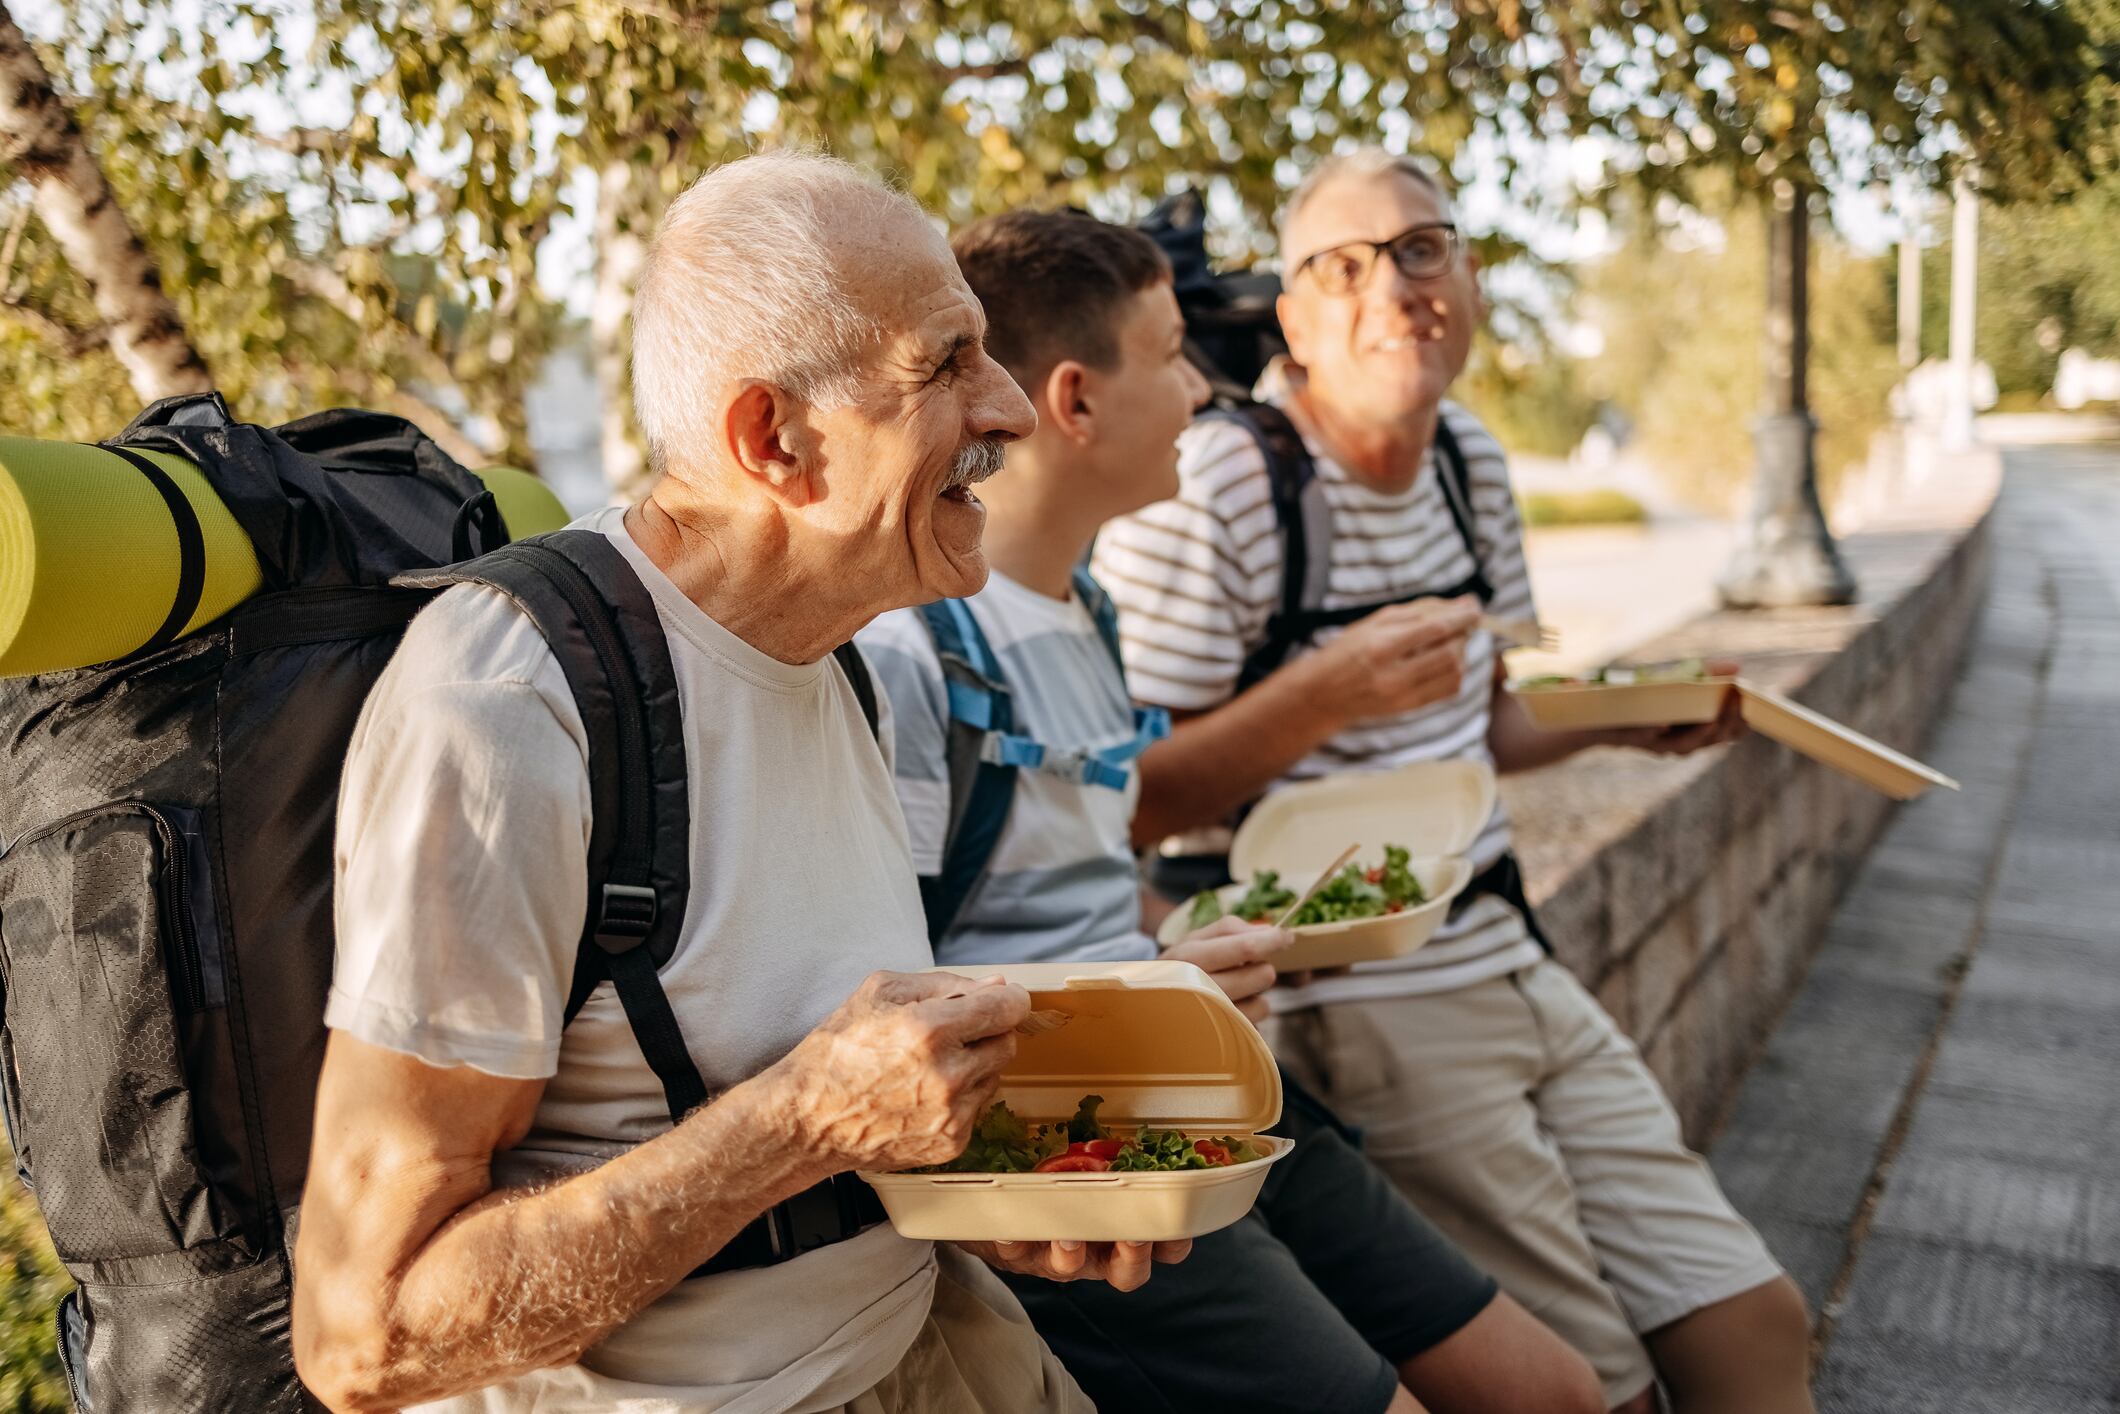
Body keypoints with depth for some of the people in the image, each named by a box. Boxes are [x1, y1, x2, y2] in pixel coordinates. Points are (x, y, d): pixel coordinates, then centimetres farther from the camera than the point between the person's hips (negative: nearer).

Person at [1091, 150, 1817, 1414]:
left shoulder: (1471, 463, 9)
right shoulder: (1210, 489, -15)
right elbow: (1129, 802, -15)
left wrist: (1623, 719, 6)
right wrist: (1326, 693, -26)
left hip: (1512, 965, 8)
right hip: (1358, 1011, -7)